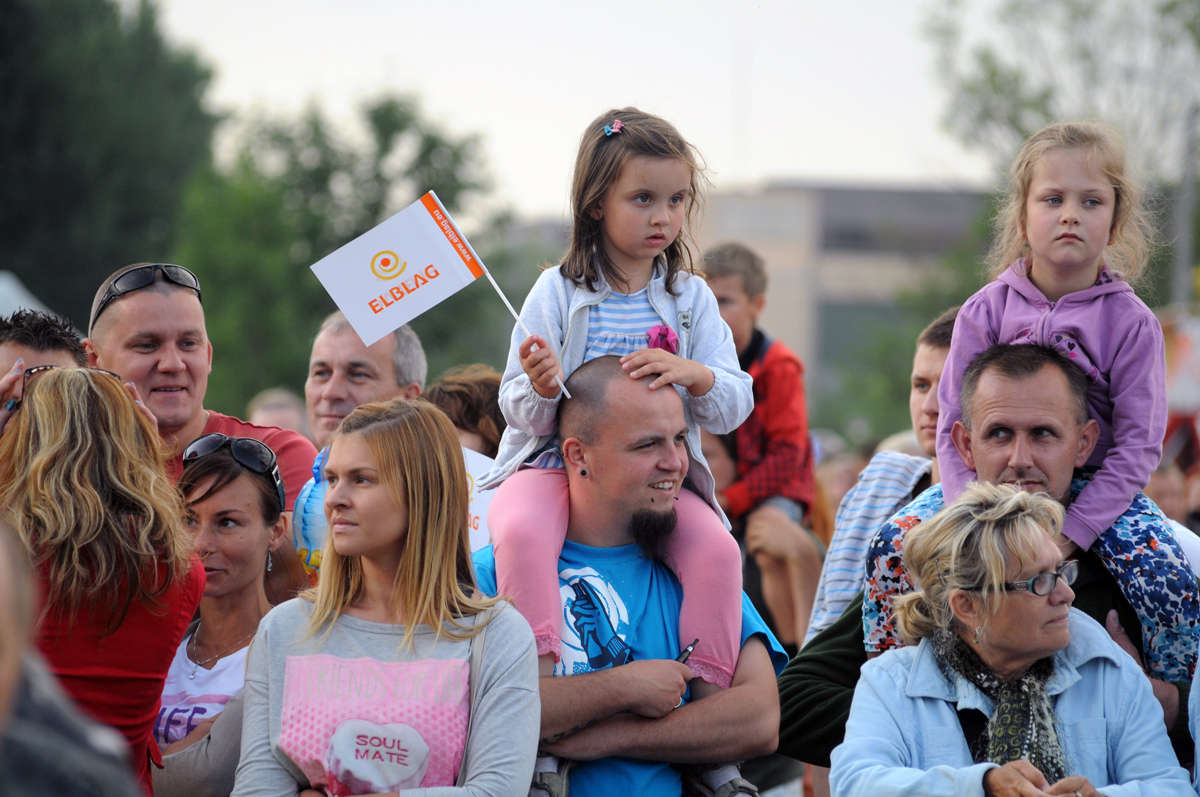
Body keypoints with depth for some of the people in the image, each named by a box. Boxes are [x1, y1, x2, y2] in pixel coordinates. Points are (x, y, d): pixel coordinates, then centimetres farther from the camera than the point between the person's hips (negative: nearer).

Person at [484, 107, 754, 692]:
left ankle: (709, 688, -14)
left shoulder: (692, 299, 9)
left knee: (716, 549, -25)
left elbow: (736, 407, 3)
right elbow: (520, 413, 0)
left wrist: (695, 376, -19)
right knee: (521, 531, -34)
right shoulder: (557, 293, 2)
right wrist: (542, 390, -24)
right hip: (556, 462, -2)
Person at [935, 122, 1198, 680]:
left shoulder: (1132, 323, -7)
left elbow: (1137, 446, -10)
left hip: (1097, 488, -1)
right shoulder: (985, 311, -3)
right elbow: (954, 428, -4)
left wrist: (1070, 531, -21)